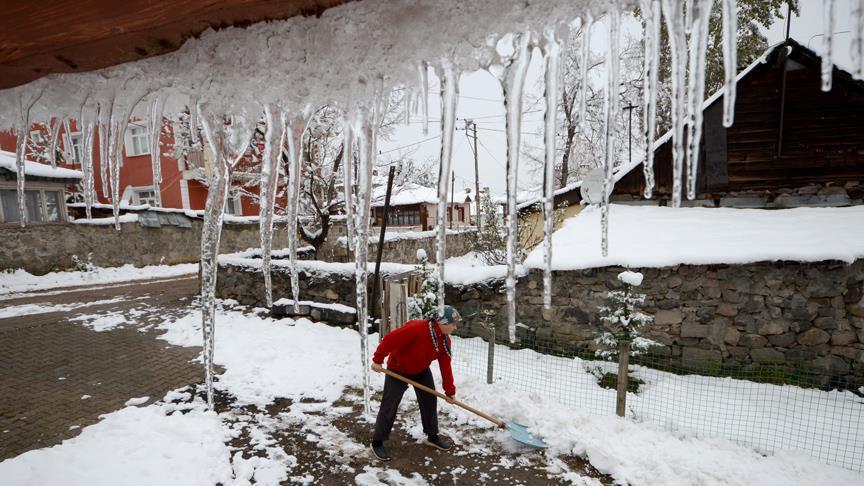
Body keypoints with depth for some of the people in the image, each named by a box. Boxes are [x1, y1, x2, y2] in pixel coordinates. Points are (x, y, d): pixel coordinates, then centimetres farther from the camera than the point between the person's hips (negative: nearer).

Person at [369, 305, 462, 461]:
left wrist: (450, 391, -5)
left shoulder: (445, 340, -12)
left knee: (430, 400, 9)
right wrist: (378, 360, -28)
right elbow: (390, 339, -34)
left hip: (421, 371, 7)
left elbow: (445, 366, -6)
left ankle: (432, 437, 28)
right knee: (389, 406, -2)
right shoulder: (416, 328, -37)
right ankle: (377, 443, 13)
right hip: (398, 370, -7)